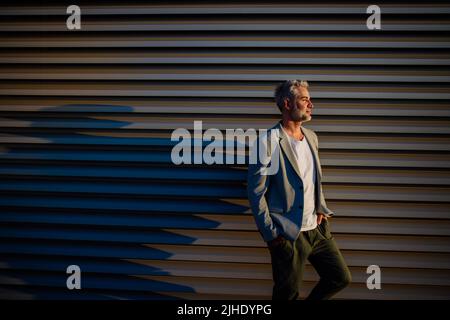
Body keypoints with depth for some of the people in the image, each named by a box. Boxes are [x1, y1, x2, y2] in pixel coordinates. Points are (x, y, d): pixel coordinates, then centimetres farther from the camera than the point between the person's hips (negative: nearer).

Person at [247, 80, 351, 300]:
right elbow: (256, 192, -14)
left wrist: (321, 209, 7)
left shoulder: (311, 137, 10)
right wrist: (271, 234, -13)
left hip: (317, 229, 7)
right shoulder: (269, 141, -15)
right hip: (288, 236, -7)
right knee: (287, 295, 7)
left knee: (341, 277, 12)